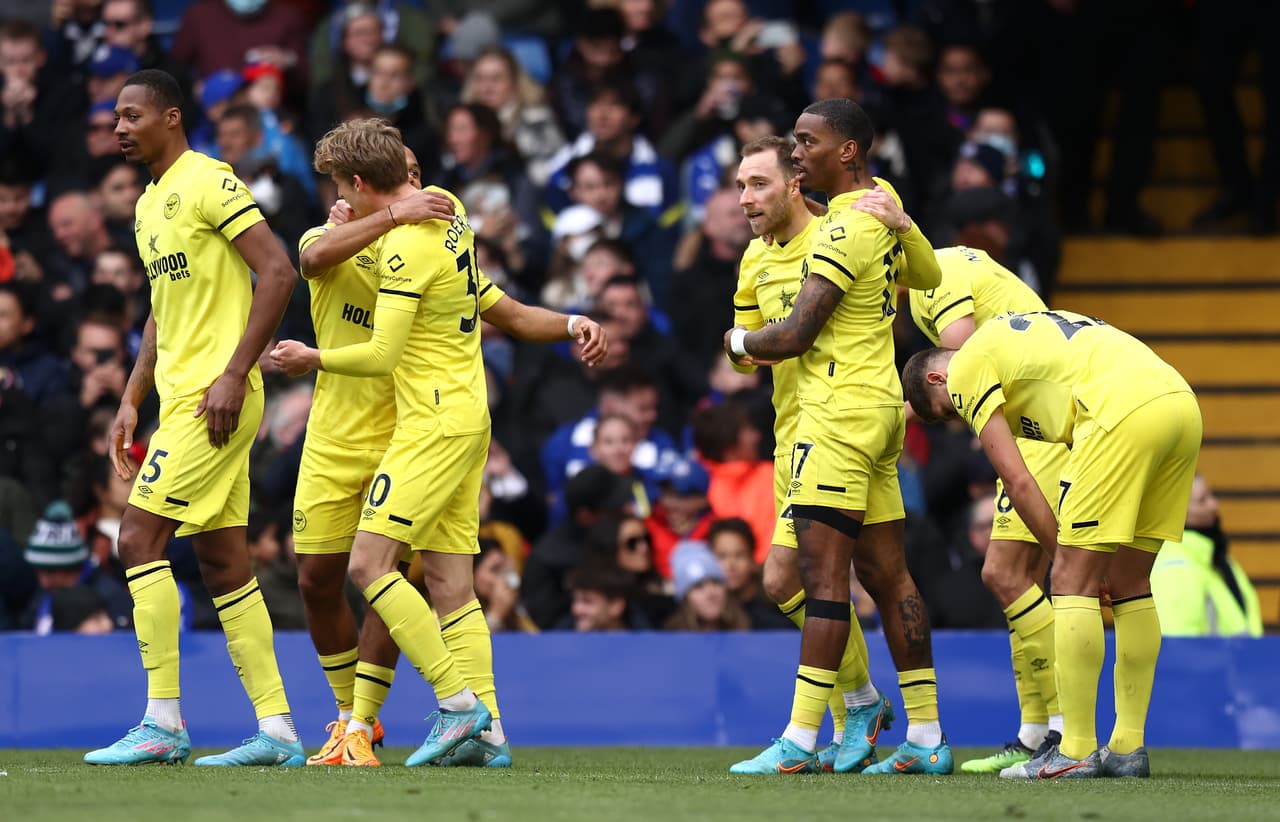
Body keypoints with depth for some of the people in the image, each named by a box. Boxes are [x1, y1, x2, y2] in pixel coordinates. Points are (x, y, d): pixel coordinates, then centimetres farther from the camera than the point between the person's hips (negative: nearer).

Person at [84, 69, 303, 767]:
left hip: (215, 398, -9)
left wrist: (234, 374, -21)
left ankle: (163, 723, -10)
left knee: (140, 538, -12)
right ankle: (277, 731, 7)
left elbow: (278, 273, -17)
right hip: (179, 395, 9)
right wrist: (131, 401, 19)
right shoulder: (149, 204, 18)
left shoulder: (209, 182, -11)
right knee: (222, 563, 7)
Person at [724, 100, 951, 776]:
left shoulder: (845, 230, -15)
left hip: (840, 414, -10)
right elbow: (927, 275, 32)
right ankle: (927, 738, 9)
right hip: (879, 409, 10)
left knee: (822, 577, -11)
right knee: (886, 575, 9)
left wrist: (738, 341, 2)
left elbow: (795, 336, -16)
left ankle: (800, 740, -13)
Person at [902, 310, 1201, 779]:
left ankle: (1076, 753, -3)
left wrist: (1067, 557, 9)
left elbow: (1018, 481, 3)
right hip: (1183, 403, 9)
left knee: (1072, 582, -1)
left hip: (1126, 410, -9)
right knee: (1129, 585, 16)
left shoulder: (966, 368, 10)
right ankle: (1128, 749, 17)